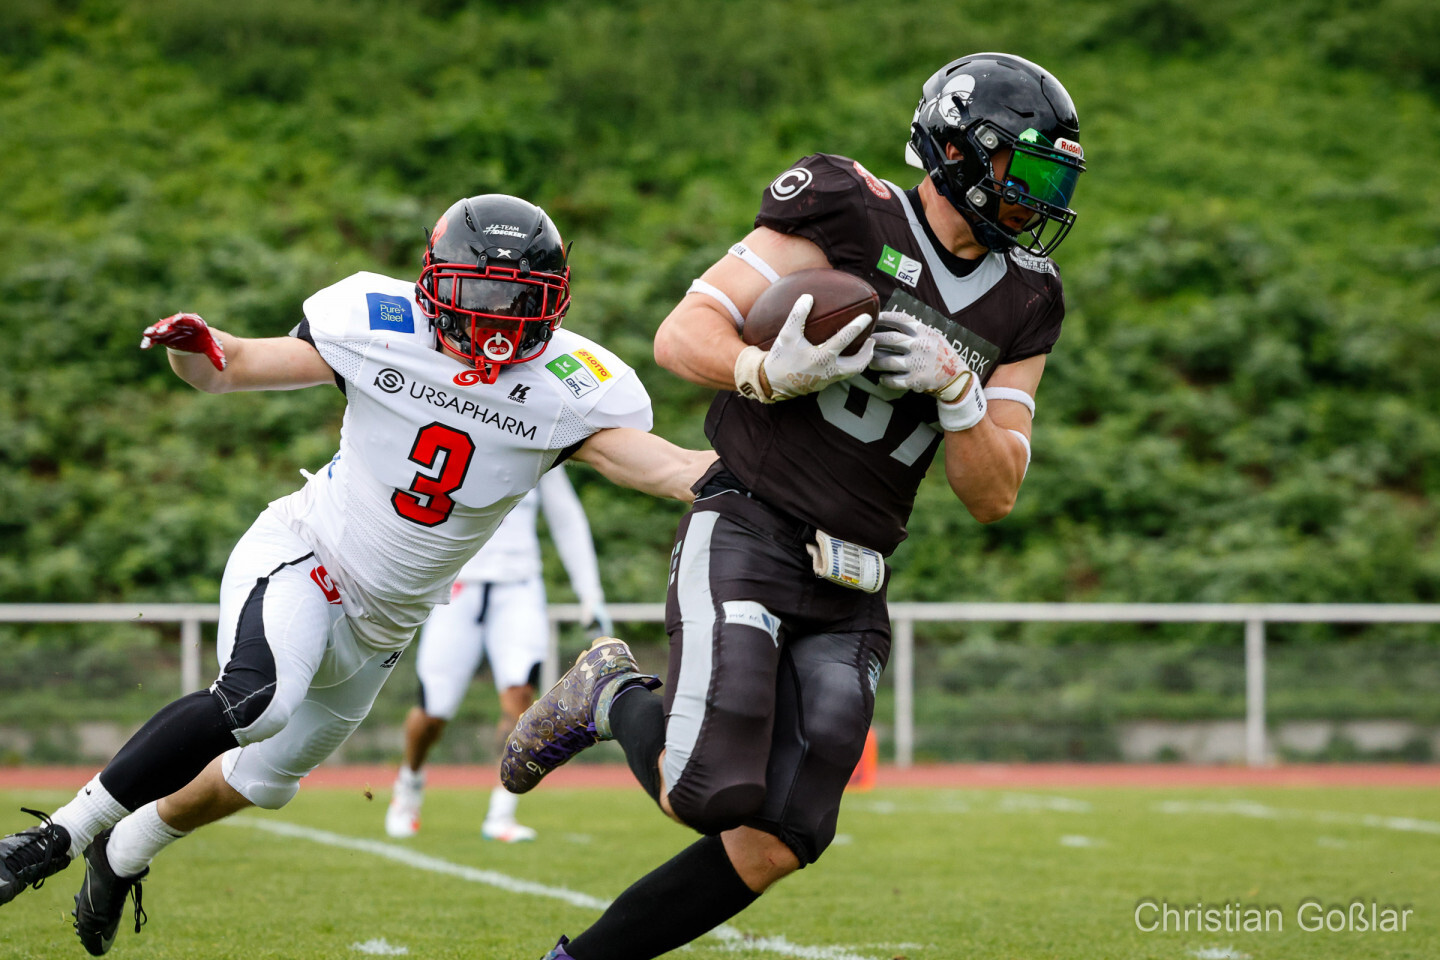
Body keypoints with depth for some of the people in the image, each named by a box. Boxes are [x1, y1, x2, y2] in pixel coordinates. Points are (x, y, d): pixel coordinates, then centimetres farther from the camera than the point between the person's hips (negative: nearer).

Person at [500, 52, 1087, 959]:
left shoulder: (1019, 309, 12)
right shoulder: (851, 215, -6)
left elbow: (993, 495, 9)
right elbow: (682, 336, -7)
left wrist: (955, 389, -9)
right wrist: (773, 374, -27)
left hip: (848, 595, 6)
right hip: (746, 539, -6)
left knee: (773, 845, -4)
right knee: (711, 798, -22)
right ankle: (613, 700, 10)